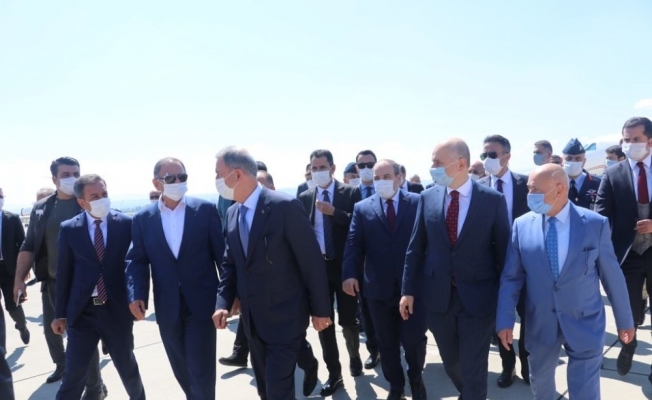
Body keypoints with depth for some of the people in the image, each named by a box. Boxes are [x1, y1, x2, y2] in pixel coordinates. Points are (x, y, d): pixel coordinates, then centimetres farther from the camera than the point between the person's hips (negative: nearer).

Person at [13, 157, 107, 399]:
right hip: (51, 282, 5)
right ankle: (61, 365, 49)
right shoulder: (41, 209, 4)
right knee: (50, 329, 22)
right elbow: (29, 246, 6)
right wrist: (19, 279, -2)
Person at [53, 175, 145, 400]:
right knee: (74, 372, 10)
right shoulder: (69, 229, -2)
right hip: (82, 311, 0)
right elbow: (63, 273, 2)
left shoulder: (126, 224, -5)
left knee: (127, 366, 17)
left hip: (117, 309, 0)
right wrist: (60, 313, 4)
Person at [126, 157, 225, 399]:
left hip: (201, 304, -3)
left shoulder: (206, 210, -4)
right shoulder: (143, 218, 3)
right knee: (181, 370, 18)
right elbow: (137, 261, 2)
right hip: (167, 308, 3)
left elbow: (222, 253, -3)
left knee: (201, 370, 0)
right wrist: (136, 295, -13)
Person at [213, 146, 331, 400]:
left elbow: (312, 262, -14)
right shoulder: (232, 213, 4)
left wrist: (320, 310, -10)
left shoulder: (285, 207, -18)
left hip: (285, 317, -7)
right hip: (252, 319, 7)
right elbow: (230, 263, 11)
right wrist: (223, 302, -3)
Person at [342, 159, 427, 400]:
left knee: (414, 338, 4)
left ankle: (416, 380, 33)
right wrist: (350, 274, -16)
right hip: (378, 288, 2)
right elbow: (354, 244, -2)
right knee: (387, 342, 13)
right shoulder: (362, 208, 4)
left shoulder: (418, 203, 0)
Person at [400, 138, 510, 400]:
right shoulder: (428, 198, -1)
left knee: (473, 367, 8)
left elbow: (503, 250, -4)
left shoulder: (493, 199, -9)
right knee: (450, 361, 20)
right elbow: (416, 247, 3)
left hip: (478, 297, -3)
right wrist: (408, 290, 2)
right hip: (438, 296, 4)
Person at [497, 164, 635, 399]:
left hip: (585, 323, -2)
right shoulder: (522, 225, -6)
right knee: (540, 381, 22)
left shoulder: (596, 224, -9)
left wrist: (624, 320, 7)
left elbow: (612, 275, -1)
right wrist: (505, 320, -9)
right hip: (539, 323, 2)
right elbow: (511, 277, -3)